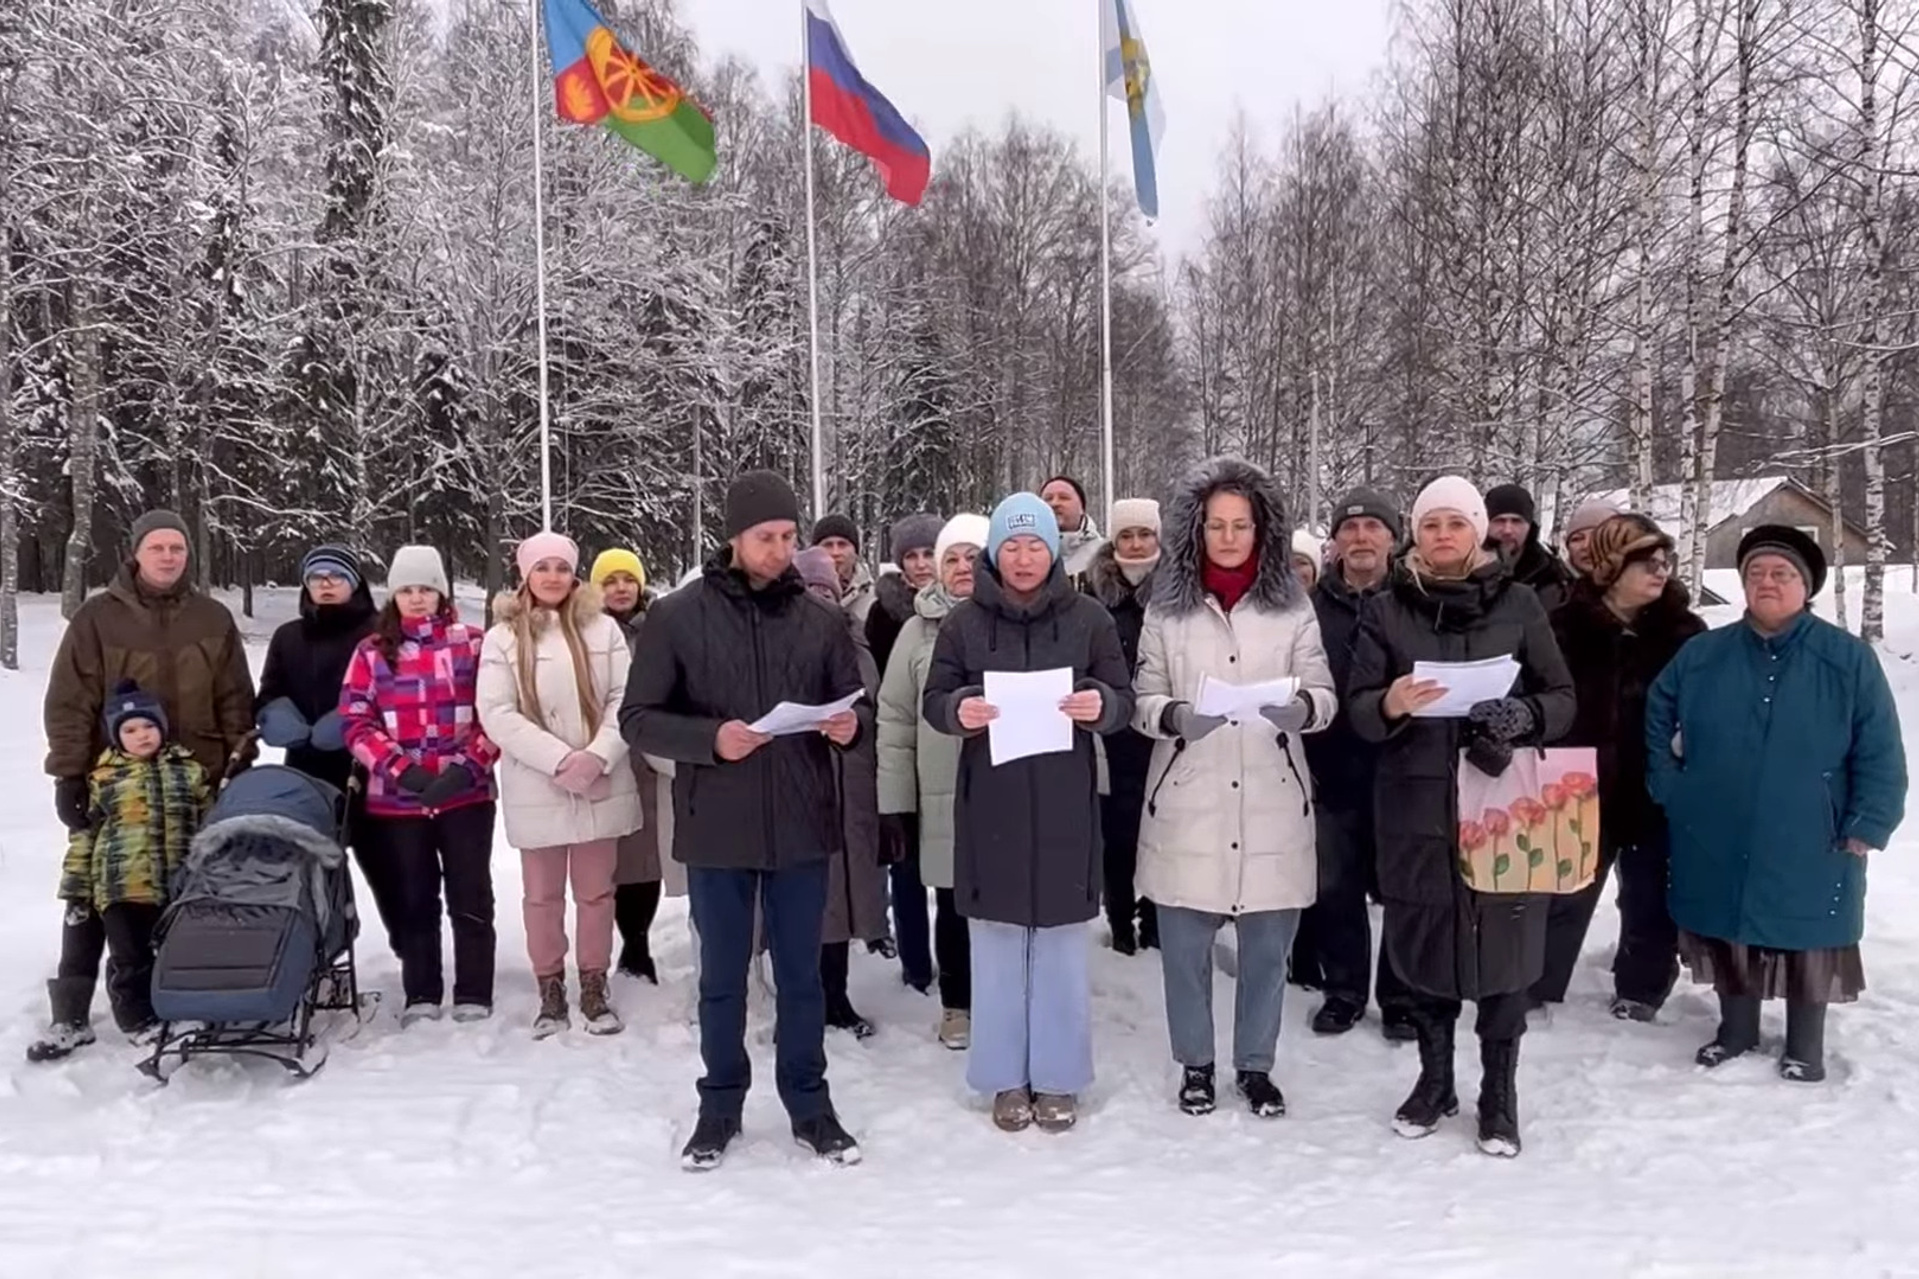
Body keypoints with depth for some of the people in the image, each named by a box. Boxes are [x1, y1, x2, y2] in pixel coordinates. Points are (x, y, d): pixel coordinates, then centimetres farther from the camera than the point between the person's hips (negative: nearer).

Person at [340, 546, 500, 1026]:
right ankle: (421, 996, 21)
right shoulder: (372, 652, 5)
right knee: (414, 899, 10)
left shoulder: (472, 643, 2)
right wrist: (403, 771, -12)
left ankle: (474, 996, 14)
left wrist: (466, 768, -13)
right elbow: (355, 722, -1)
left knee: (470, 895, 4)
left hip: (467, 794, -1)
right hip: (396, 799, 1)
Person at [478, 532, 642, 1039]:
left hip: (602, 784, 1)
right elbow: (496, 714, -8)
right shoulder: (503, 637, -1)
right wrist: (560, 759, -17)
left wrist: (598, 756, -16)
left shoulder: (602, 628, 1)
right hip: (536, 789, -1)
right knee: (542, 895, 10)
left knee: (596, 891, 10)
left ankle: (594, 988, 23)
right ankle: (550, 991, 23)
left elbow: (626, 698, -2)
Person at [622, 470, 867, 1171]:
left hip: (801, 825, 2)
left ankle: (810, 1104, 29)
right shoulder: (678, 616, -5)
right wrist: (709, 739, -20)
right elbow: (638, 718, -4)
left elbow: (852, 702, 10)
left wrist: (847, 725, -13)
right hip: (716, 828, -1)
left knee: (802, 975, 14)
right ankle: (720, 1106, 30)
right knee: (722, 977, 13)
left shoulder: (820, 619, 2)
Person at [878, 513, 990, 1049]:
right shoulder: (918, 631, 4)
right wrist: (894, 800, 1)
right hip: (944, 796, 1)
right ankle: (957, 1004, 26)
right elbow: (895, 720, 4)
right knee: (953, 905, 10)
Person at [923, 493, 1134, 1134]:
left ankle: (1057, 1078, 21)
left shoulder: (1090, 617, 1)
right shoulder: (964, 620, 2)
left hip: (1064, 803, 0)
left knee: (1061, 939, 7)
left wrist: (1100, 704, -20)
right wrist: (958, 709, -20)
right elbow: (933, 701, 3)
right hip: (990, 801, 0)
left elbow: (1124, 700, 3)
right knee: (997, 938, 7)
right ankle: (1006, 1078, 20)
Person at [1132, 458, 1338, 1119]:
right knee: (1184, 945, 7)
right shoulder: (1166, 607, 2)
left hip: (1271, 802, 1)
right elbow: (1140, 701, 1)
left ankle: (1256, 1065, 28)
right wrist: (1175, 715, -20)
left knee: (1267, 945, 10)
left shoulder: (1293, 605, 3)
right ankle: (1195, 1064, 26)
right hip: (1188, 801, 0)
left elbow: (1325, 695, 2)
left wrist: (1300, 708, -20)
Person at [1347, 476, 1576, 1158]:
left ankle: (1499, 1093, 19)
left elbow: (1562, 698, 4)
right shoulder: (1388, 610, 4)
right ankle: (1434, 1079, 27)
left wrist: (1522, 716, -17)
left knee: (1503, 946, 3)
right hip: (1416, 805, 1)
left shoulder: (1518, 603, 3)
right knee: (1423, 946, 9)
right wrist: (1390, 704, -22)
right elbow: (1359, 710, 0)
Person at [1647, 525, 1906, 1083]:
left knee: (1810, 944, 11)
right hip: (1718, 845, 2)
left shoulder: (1849, 659, -7)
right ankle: (1736, 1030, 34)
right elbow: (1657, 719, 14)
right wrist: (1669, 789, 6)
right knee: (1729, 940, 15)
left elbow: (1880, 754, -7)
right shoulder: (1702, 655, 1)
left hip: (1809, 850, -2)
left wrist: (1866, 827, -11)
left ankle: (1805, 1045, 30)